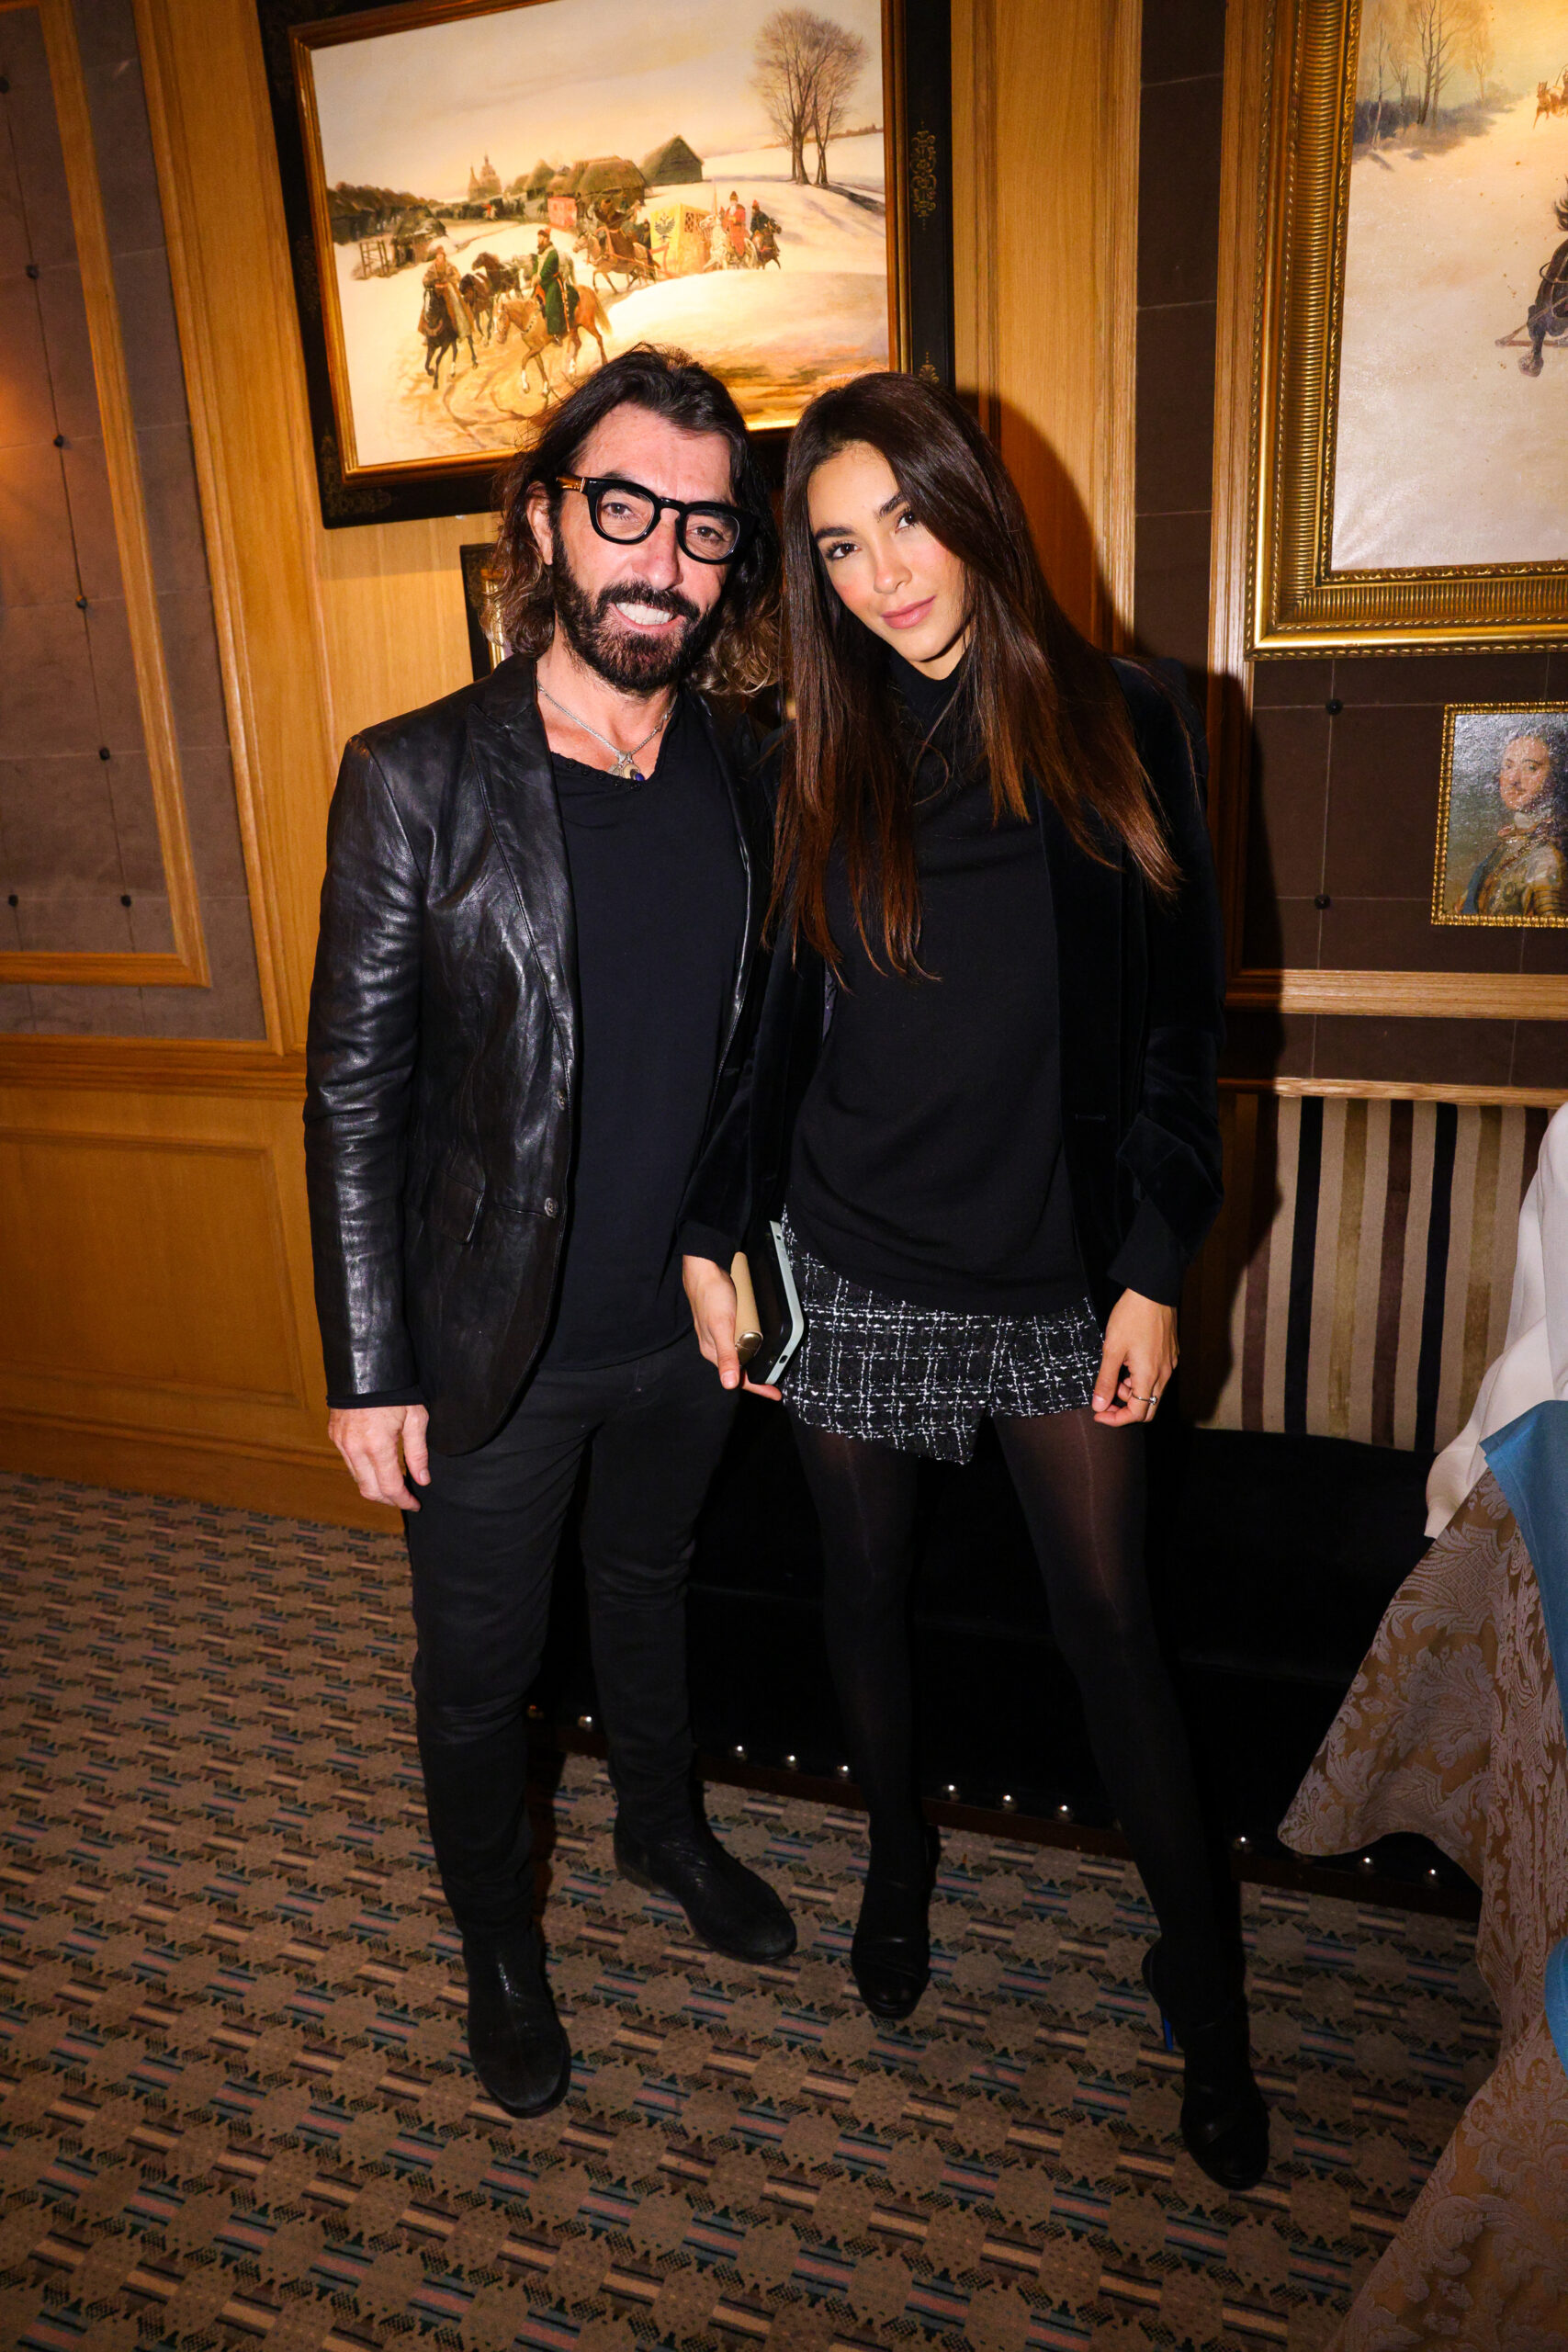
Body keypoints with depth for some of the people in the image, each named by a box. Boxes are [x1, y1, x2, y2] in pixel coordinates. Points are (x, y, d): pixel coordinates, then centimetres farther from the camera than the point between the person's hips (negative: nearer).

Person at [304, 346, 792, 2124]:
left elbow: (745, 1050, 7)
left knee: (650, 1589, 27)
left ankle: (662, 1827, 55)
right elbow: (352, 1098, -13)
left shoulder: (740, 782, -2)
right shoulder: (415, 778, -15)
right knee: (478, 1671, 16)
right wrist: (367, 1372, -13)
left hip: (684, 1323, 4)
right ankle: (499, 1949, 44)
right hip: (492, 1345, -3)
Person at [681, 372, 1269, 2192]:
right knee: (865, 1586, 17)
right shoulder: (817, 764, 2)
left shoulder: (1116, 728, -3)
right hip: (853, 1264, 2)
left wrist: (1153, 1268, -6)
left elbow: (1175, 1017, -3)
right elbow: (773, 1022, 6)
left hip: (1058, 1270, -2)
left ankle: (1206, 1989, 25)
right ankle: (898, 1866, 43)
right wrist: (712, 1237, 2)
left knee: (1107, 1619, 5)